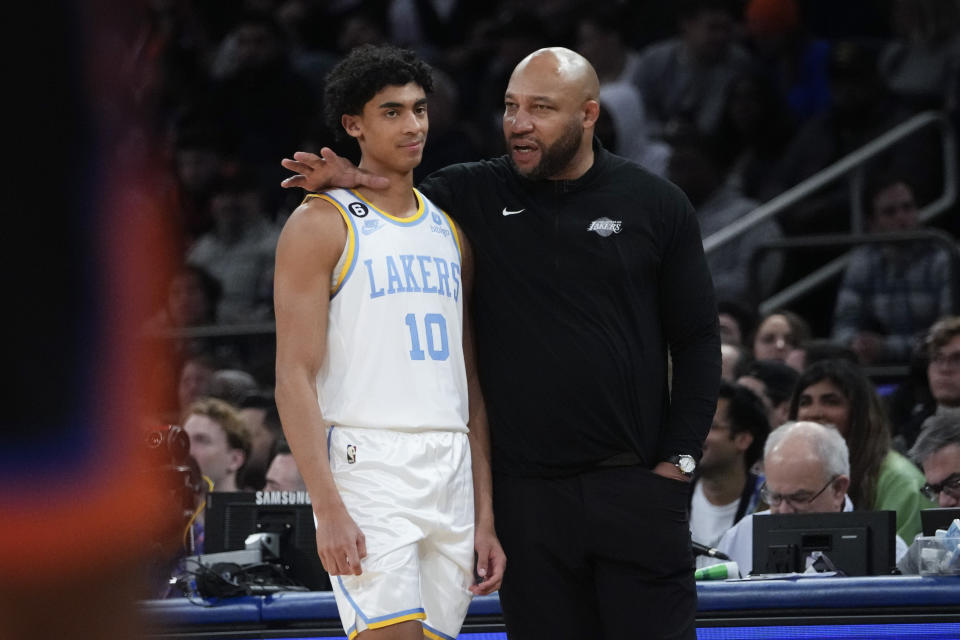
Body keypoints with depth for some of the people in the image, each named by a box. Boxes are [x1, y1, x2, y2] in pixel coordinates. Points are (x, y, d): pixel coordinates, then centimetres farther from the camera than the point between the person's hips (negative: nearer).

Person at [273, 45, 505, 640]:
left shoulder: (450, 232, 18)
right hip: (369, 465, -6)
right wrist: (329, 507, -18)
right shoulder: (321, 226, -1)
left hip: (452, 473, 6)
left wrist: (485, 517, 12)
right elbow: (295, 376, -8)